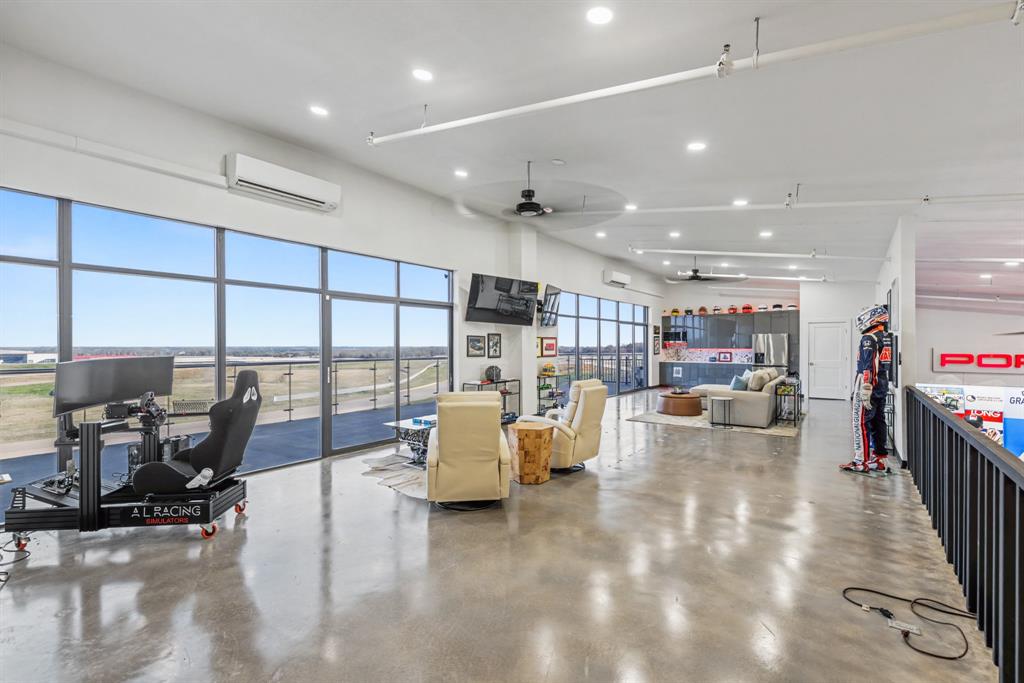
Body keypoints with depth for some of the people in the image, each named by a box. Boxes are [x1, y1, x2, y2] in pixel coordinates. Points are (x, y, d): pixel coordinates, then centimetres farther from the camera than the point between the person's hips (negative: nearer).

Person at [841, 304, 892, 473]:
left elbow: (867, 366, -21)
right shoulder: (888, 339, 13)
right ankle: (879, 459, 20)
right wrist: (886, 384, 23)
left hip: (869, 387, -9)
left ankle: (861, 461, -1)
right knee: (878, 422, 13)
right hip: (883, 387, 9)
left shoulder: (869, 339, -14)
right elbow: (890, 366, 17)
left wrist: (865, 390, -22)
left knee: (861, 423, -4)